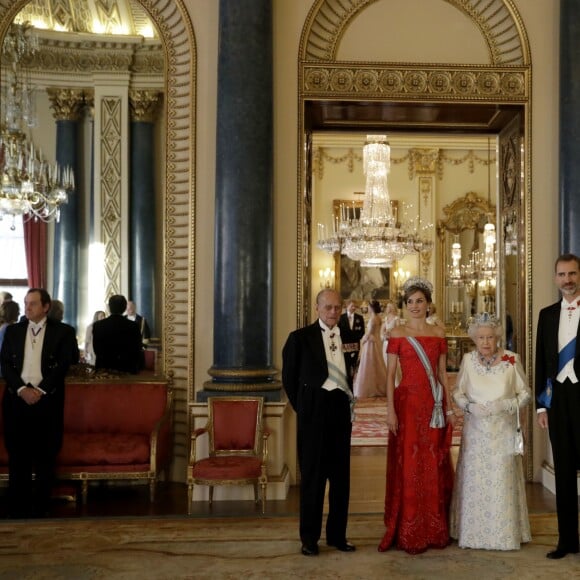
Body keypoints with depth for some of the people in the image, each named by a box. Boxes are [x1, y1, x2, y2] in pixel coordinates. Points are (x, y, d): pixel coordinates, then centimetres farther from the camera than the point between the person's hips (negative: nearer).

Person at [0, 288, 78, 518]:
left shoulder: (63, 331, 3)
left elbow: (63, 365, -4)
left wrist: (40, 390, -13)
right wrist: (21, 389, -10)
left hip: (47, 400, -2)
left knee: (45, 458, 3)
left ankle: (40, 510, 13)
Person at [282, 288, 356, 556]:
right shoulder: (301, 337, -1)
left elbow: (353, 374, 14)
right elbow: (289, 377, 3)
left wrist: (350, 399, 4)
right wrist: (301, 407, 3)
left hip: (341, 410, 4)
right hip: (314, 411, -3)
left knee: (341, 475, 11)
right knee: (312, 475, 4)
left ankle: (337, 534, 23)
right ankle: (309, 537, 15)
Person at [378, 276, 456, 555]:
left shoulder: (438, 333, 9)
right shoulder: (398, 333, -1)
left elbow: (442, 373, 11)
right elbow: (390, 374, -5)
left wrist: (449, 408, 7)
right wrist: (390, 410, -12)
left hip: (434, 405, 4)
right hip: (408, 403, -4)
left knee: (435, 468, 9)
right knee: (409, 467, 1)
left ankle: (435, 530, 22)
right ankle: (409, 534, 11)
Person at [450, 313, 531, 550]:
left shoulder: (512, 360, -6)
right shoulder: (468, 360, -1)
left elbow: (525, 393, 1)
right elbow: (458, 392, 9)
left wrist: (504, 405, -14)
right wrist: (469, 407, -10)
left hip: (503, 432, -1)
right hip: (476, 431, 1)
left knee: (502, 482, 1)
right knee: (474, 480, 4)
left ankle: (504, 534, 15)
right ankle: (473, 532, 17)